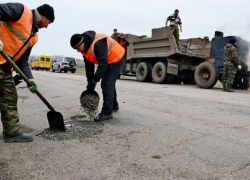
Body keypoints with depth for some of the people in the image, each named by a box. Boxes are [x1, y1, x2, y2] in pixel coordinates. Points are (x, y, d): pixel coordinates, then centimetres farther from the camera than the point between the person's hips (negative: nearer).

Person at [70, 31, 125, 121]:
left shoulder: (98, 43, -34)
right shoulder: (84, 47, -6)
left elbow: (103, 64, -35)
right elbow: (88, 65, -1)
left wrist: (94, 81, -32)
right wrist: (90, 81, -7)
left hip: (115, 59, -9)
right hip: (106, 61, 9)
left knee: (107, 84, -16)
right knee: (109, 84, 18)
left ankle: (107, 112, -12)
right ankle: (114, 105, 36)